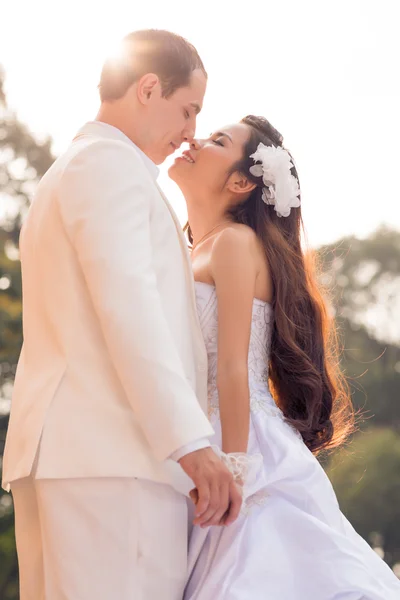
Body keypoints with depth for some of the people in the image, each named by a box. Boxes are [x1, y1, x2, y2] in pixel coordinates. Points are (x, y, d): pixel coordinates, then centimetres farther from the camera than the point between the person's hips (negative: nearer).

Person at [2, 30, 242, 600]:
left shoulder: (65, 172, 30)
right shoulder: (109, 161, -3)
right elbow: (127, 304, -15)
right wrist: (190, 442, -20)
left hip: (64, 448, 10)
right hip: (114, 452, -10)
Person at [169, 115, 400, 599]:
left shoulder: (237, 242, -6)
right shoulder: (194, 255, 20)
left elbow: (234, 369, -14)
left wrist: (232, 470, -20)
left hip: (253, 453, -8)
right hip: (194, 458, 8)